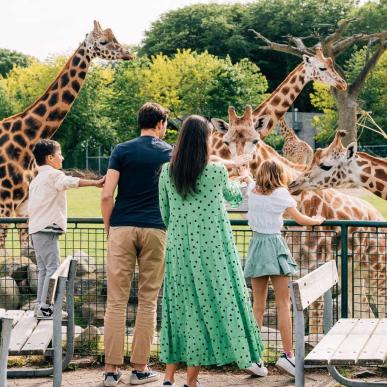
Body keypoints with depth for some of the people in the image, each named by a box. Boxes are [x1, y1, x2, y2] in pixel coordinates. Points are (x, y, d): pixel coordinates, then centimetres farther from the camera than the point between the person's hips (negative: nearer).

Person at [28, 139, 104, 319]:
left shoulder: (36, 179, 21)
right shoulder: (53, 174, -9)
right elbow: (71, 182, -29)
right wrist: (95, 182, -38)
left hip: (36, 229, 10)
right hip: (47, 230, -10)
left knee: (43, 269, 12)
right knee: (53, 268, -9)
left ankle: (40, 306, 13)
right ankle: (45, 307, -12)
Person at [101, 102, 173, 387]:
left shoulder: (122, 150, 5)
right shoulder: (170, 153, 7)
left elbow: (107, 195, -3)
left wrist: (108, 229, 7)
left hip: (122, 228, 0)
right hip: (155, 229, 0)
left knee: (117, 301, 2)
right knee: (148, 301, 6)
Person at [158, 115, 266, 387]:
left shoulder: (167, 172, 0)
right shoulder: (217, 172, -9)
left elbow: (165, 214, 7)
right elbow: (234, 196, 12)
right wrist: (239, 186, 35)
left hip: (179, 248, 4)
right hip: (212, 249, -3)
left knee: (180, 305, 10)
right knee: (212, 303, 7)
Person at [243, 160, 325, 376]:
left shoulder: (252, 190, 8)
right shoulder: (279, 194, -6)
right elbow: (300, 219, -6)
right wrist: (317, 220, 11)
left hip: (256, 245, 5)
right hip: (275, 245, -5)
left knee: (258, 305, 10)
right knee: (283, 304, -3)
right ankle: (288, 355, -9)